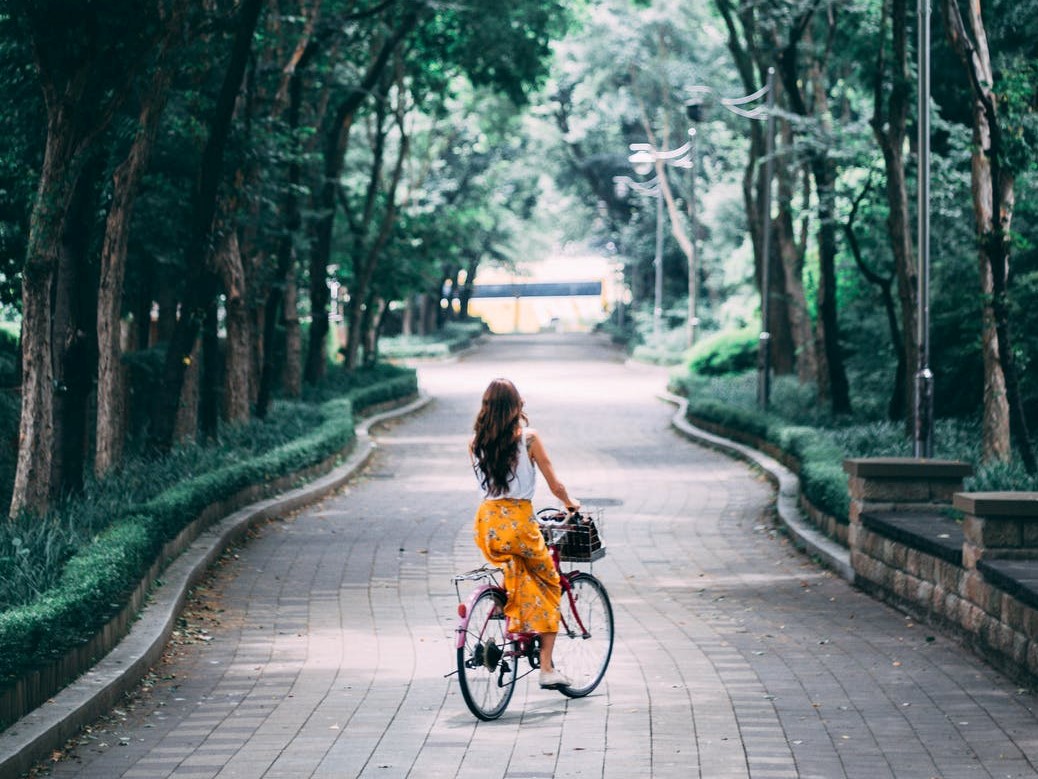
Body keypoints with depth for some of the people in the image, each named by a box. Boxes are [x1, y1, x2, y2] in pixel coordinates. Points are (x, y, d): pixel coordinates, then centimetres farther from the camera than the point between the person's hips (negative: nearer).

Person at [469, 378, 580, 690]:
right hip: (519, 521, -4)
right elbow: (554, 485, 2)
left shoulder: (475, 443, 5)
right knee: (549, 584, 14)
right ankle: (547, 667, 8)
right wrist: (570, 504, 22)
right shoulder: (527, 438, -6)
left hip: (487, 521, 4)